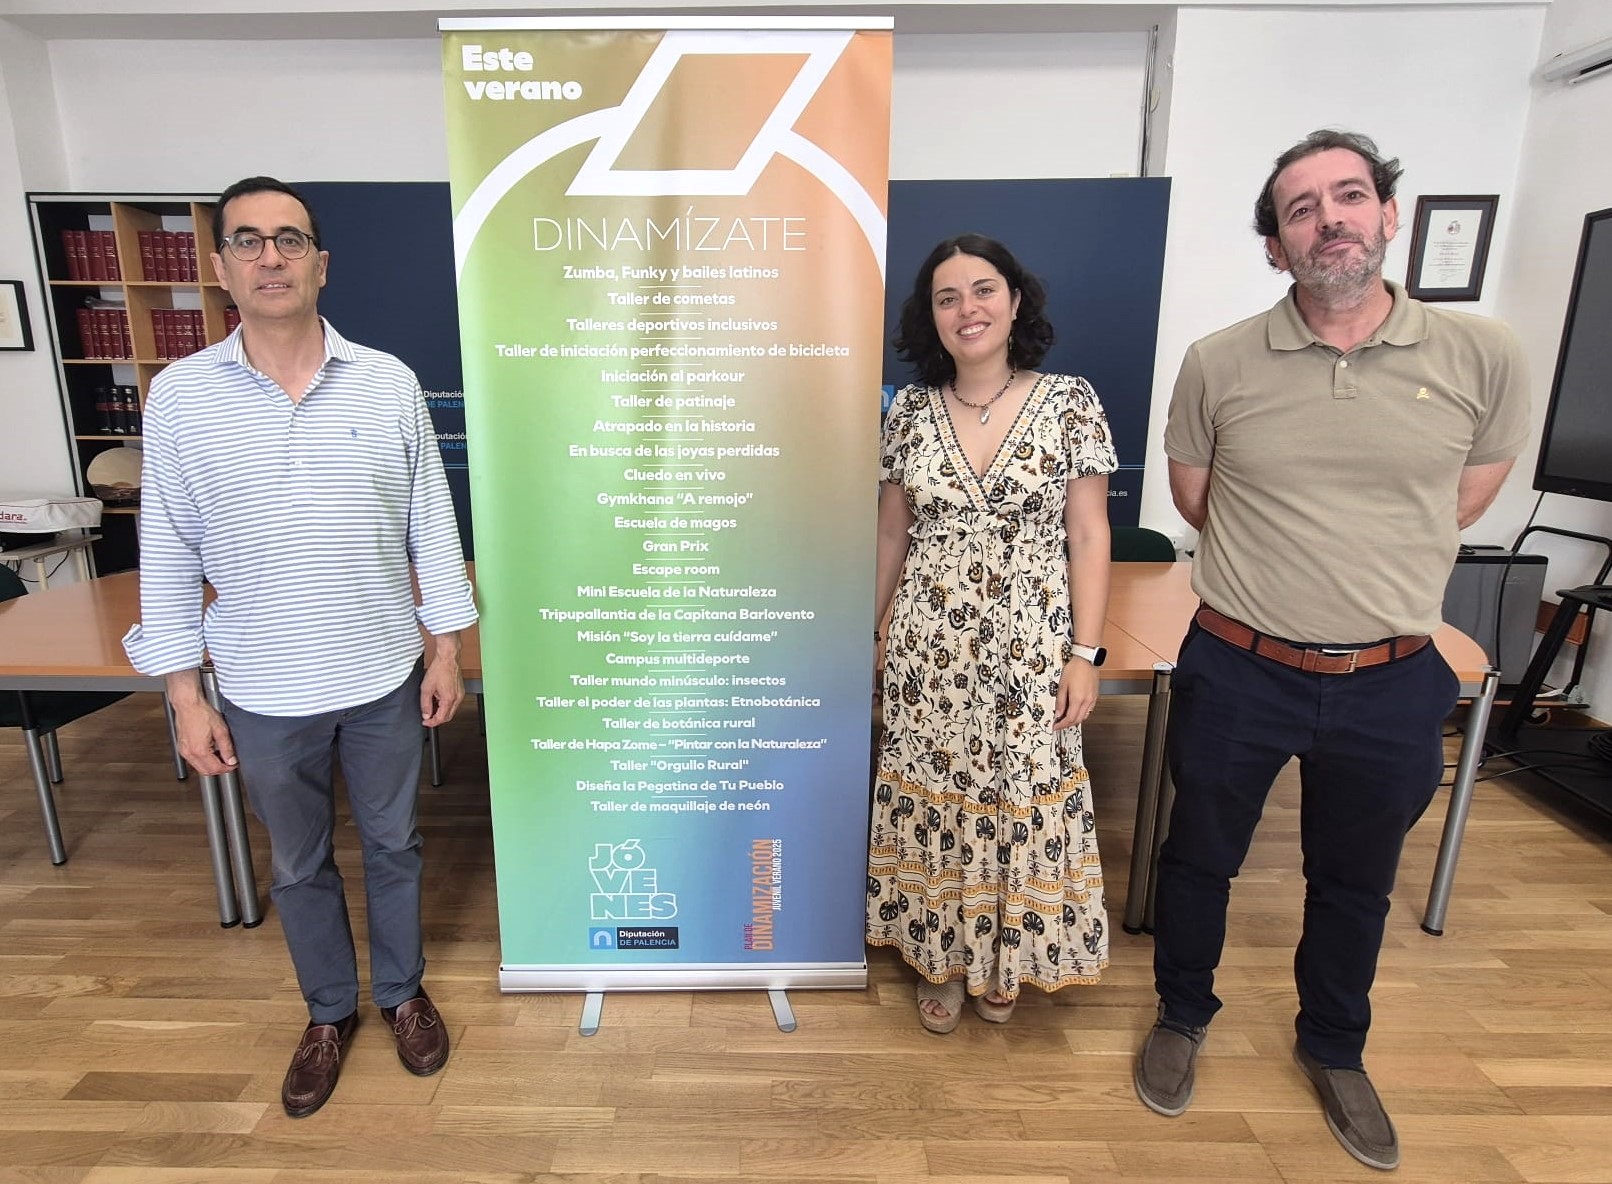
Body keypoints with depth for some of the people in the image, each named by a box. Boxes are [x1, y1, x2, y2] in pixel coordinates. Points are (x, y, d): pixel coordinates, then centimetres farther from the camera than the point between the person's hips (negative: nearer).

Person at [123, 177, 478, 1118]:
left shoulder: (389, 382, -5)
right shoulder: (180, 395, -4)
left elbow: (433, 525, -1)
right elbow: (169, 552, 0)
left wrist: (447, 650, -2)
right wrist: (185, 693, -1)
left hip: (384, 678, 0)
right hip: (263, 693, 1)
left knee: (394, 846, 17)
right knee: (299, 865, 18)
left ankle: (403, 992, 41)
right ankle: (330, 1013, 42)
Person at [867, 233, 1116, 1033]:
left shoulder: (1070, 402, -4)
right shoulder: (910, 412, 2)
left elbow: (1089, 538, -4)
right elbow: (891, 534, 8)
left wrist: (1084, 653, -7)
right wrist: (868, 632, 11)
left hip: (1030, 648, -1)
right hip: (928, 645, 2)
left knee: (1023, 798, 10)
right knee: (931, 796, 10)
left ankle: (1005, 958, 36)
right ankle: (940, 955, 34)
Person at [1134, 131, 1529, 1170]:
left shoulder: (1485, 358, -6)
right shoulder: (1218, 363, -8)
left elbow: (1462, 506, 8)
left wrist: (1373, 588, 12)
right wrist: (1285, 574, 9)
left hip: (1391, 685, 2)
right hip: (1237, 672, -1)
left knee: (1356, 883, 21)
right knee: (1199, 859, 17)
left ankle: (1335, 1048, 49)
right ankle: (1184, 1015, 45)